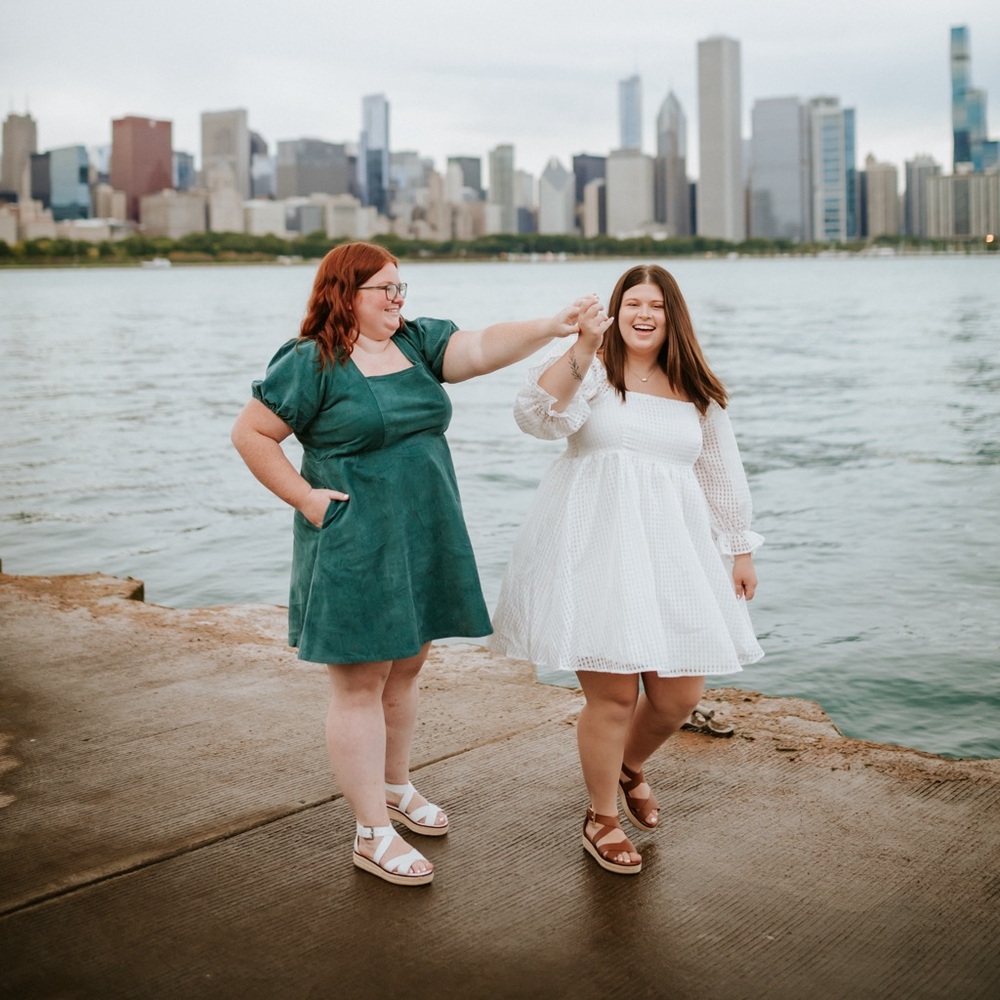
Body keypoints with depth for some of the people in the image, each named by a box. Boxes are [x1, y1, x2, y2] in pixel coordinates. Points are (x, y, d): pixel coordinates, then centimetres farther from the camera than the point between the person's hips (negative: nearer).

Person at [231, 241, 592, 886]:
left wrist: (554, 327, -20)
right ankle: (373, 835, 9)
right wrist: (306, 498, -11)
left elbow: (483, 349, -5)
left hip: (425, 540, 7)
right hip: (354, 548, -6)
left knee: (406, 670, 19)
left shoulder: (417, 342, 8)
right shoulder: (311, 363, -8)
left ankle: (396, 787, 40)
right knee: (360, 686, 1)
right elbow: (250, 433, -5)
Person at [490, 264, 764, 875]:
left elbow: (722, 475, 19)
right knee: (612, 693, -5)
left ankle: (631, 767, 38)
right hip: (594, 545, -4)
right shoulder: (593, 371, 0)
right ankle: (602, 819, 19)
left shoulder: (698, 392, 13)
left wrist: (742, 551, 19)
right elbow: (539, 416, -20)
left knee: (680, 694, 4)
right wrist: (581, 349, -30)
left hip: (671, 549, 4)